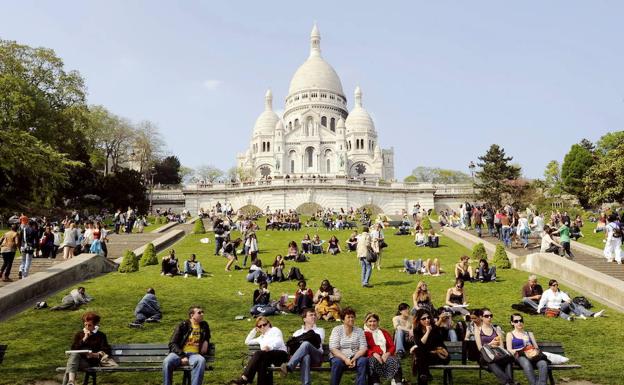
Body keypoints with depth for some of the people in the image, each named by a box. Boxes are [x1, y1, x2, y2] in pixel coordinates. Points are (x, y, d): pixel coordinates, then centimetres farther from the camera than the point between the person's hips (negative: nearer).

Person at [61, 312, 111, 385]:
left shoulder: (101, 336, 11)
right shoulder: (78, 334, 19)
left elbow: (107, 352, 2)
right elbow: (73, 349, 5)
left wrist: (95, 355, -14)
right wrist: (84, 339, -5)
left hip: (90, 362, -2)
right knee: (74, 354, -35)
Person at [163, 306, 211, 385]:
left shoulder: (204, 326, 14)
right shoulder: (182, 325, 3)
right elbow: (172, 344, -2)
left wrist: (206, 342, 9)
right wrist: (182, 356, -16)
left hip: (194, 354, 1)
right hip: (180, 353, -1)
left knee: (201, 361, -36)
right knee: (167, 361, -34)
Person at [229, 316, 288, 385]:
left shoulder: (275, 330, 16)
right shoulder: (261, 337, 35)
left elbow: (279, 341, -4)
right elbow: (247, 342, 38)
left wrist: (270, 347, -25)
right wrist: (254, 330, 34)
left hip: (281, 354, -5)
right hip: (270, 358, 6)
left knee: (258, 353, -32)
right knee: (262, 363, -34)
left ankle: (244, 379, -42)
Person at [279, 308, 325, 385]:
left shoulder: (320, 330, 27)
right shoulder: (298, 332, 29)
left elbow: (317, 340, 4)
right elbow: (290, 342, 9)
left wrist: (300, 340, 2)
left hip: (316, 357, 0)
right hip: (303, 356, 0)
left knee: (306, 344, -36)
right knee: (305, 357, -42)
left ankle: (288, 367, -52)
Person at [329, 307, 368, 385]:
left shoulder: (360, 331, 9)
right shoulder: (336, 330, 1)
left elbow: (363, 348, 0)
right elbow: (333, 349, -8)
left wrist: (354, 358, -17)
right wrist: (345, 359, -22)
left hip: (355, 357, 2)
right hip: (339, 357, -2)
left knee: (363, 361, -29)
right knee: (337, 362, -35)